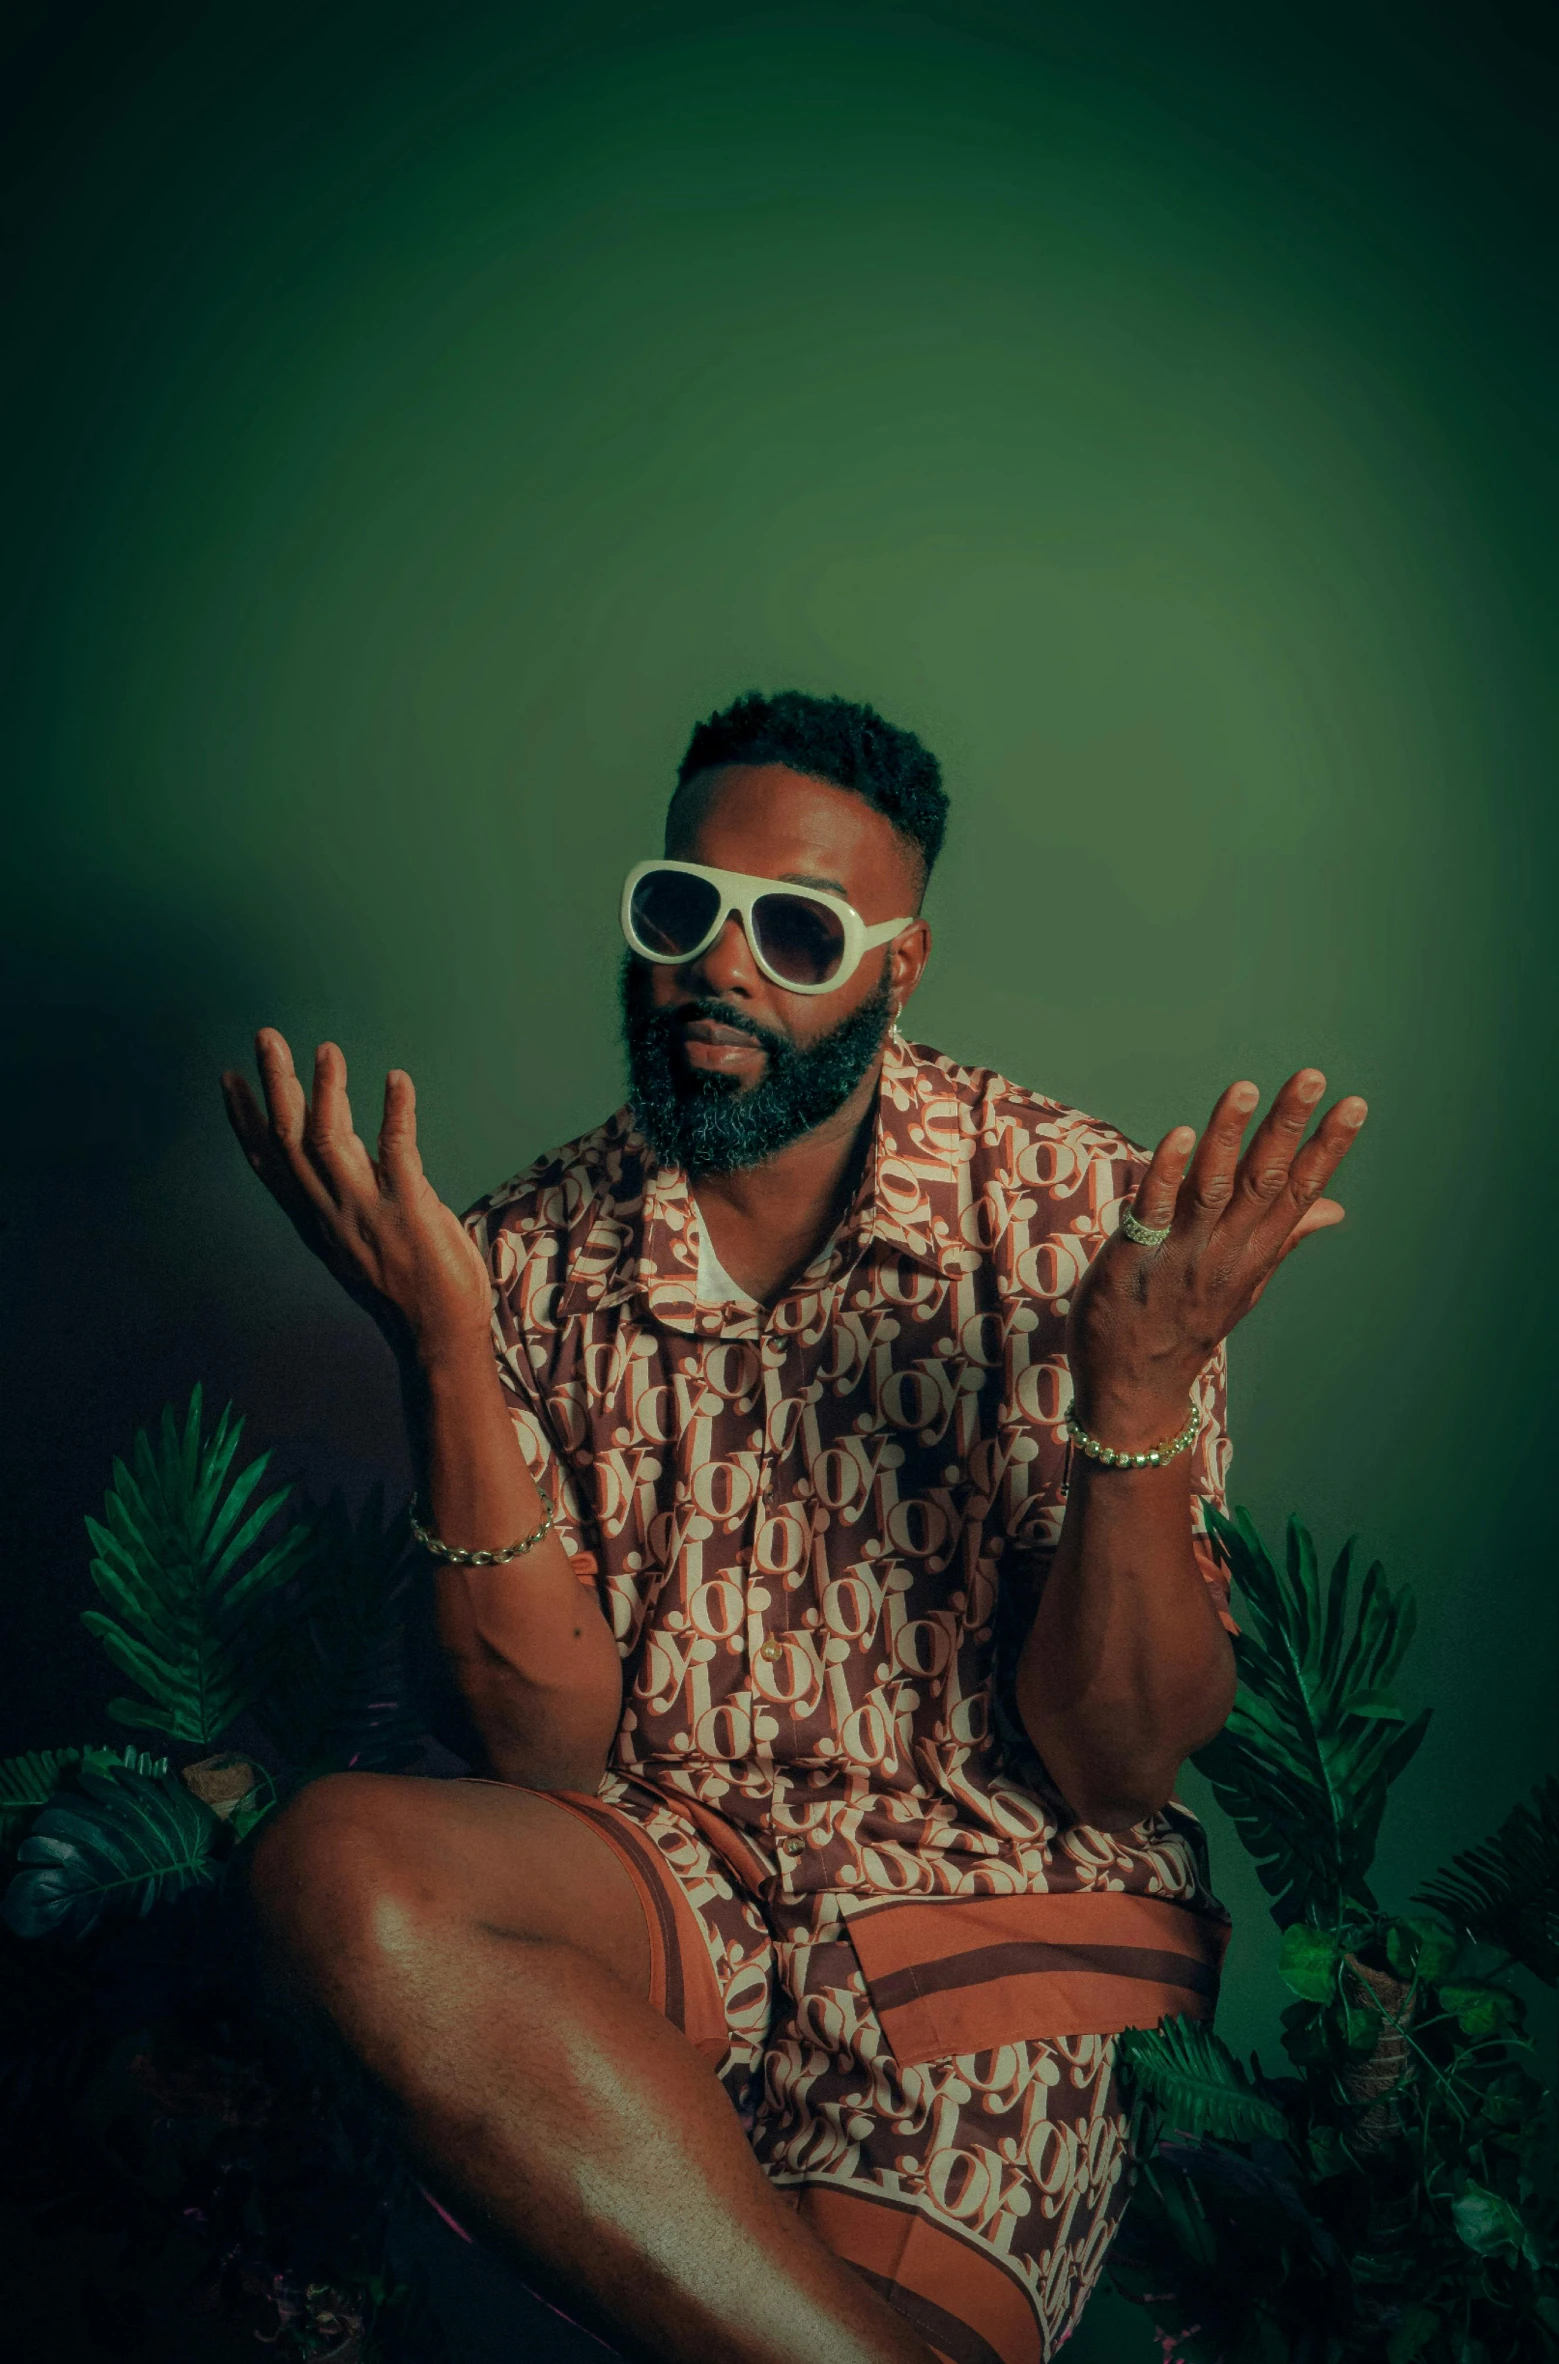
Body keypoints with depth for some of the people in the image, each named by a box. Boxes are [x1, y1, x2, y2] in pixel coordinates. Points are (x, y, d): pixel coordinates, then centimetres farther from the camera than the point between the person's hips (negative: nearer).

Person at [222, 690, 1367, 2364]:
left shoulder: (1085, 1218, -8)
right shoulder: (532, 1256, -1)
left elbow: (1120, 1761, -8)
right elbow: (549, 1747, -8)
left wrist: (1139, 1390, -26)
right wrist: (444, 1351, -19)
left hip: (1002, 1886, -3)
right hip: (660, 1876, 4)